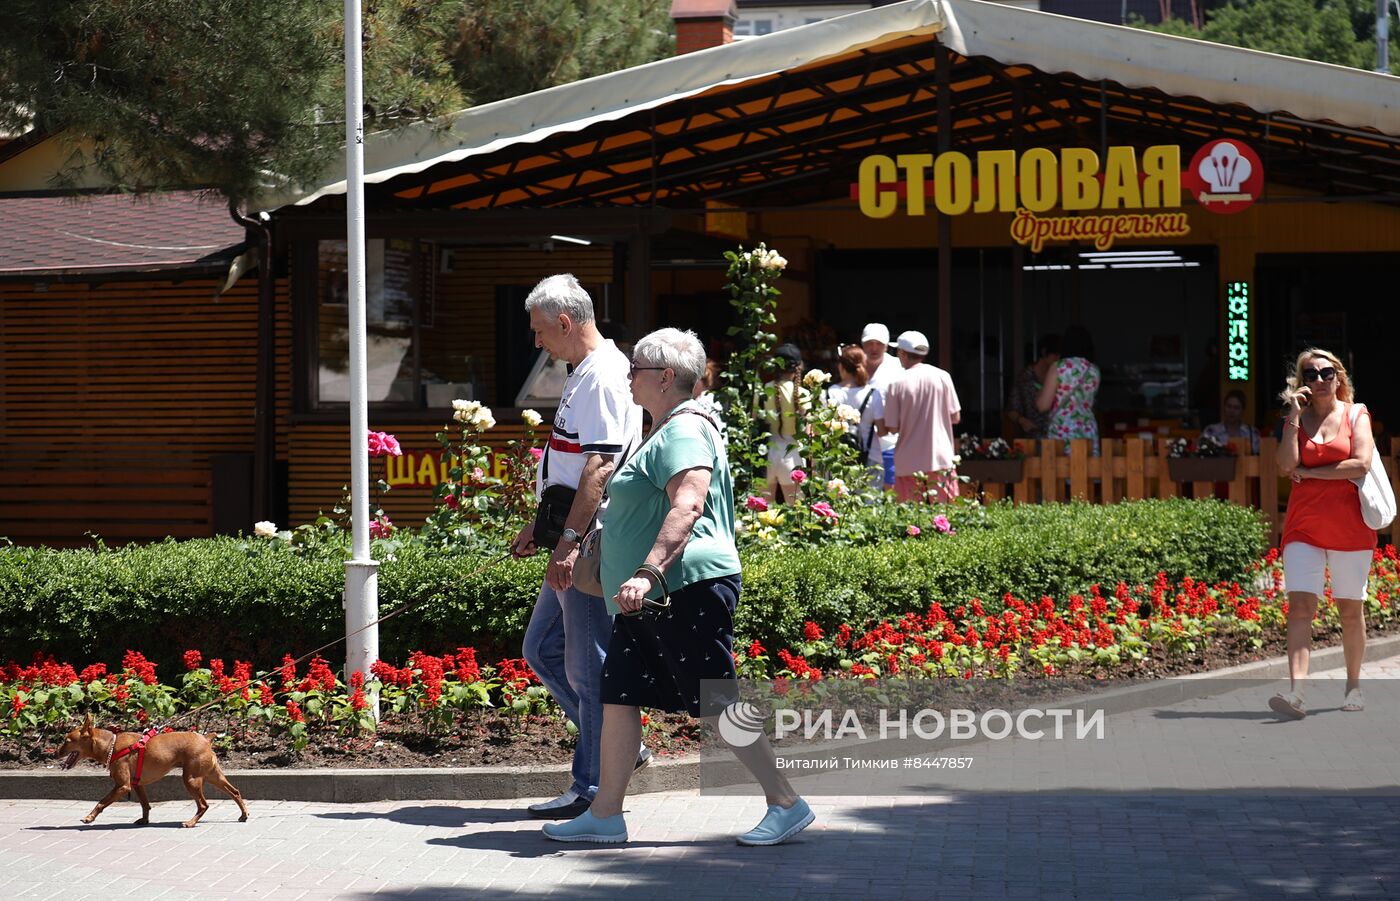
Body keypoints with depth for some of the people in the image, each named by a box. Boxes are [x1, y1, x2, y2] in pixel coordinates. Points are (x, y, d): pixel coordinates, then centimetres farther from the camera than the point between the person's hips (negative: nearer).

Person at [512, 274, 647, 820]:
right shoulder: (584, 375, 18)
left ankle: (593, 789, 0)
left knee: (587, 667, -5)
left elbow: (599, 468, -24)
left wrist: (569, 541, -27)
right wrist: (540, 527, 26)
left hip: (593, 548, -11)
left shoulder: (603, 378, -15)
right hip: (572, 548, 11)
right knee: (542, 649, 16)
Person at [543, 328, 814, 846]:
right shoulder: (667, 432, 21)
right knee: (619, 695, 8)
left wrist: (648, 573, -35)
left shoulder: (684, 431, -13)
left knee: (717, 705, -9)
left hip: (687, 589, -11)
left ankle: (787, 804, -3)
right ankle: (605, 815, 11)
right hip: (653, 600, 11)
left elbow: (687, 507, -27)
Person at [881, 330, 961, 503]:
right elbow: (955, 417, 2)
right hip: (940, 460, 1)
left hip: (909, 464, -1)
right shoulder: (942, 377, -1)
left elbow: (892, 428, -5)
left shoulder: (898, 385, -6)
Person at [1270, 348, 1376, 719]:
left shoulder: (1356, 415, 4)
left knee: (1350, 607, 6)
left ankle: (1353, 686, 21)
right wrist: (1294, 416, -8)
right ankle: (1296, 692, -24)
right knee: (1300, 605, -13)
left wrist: (1309, 472, -8)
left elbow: (1361, 464, -11)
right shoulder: (1295, 419, 9)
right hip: (1304, 527, 1)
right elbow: (1286, 466, -6)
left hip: (1349, 527, -1)